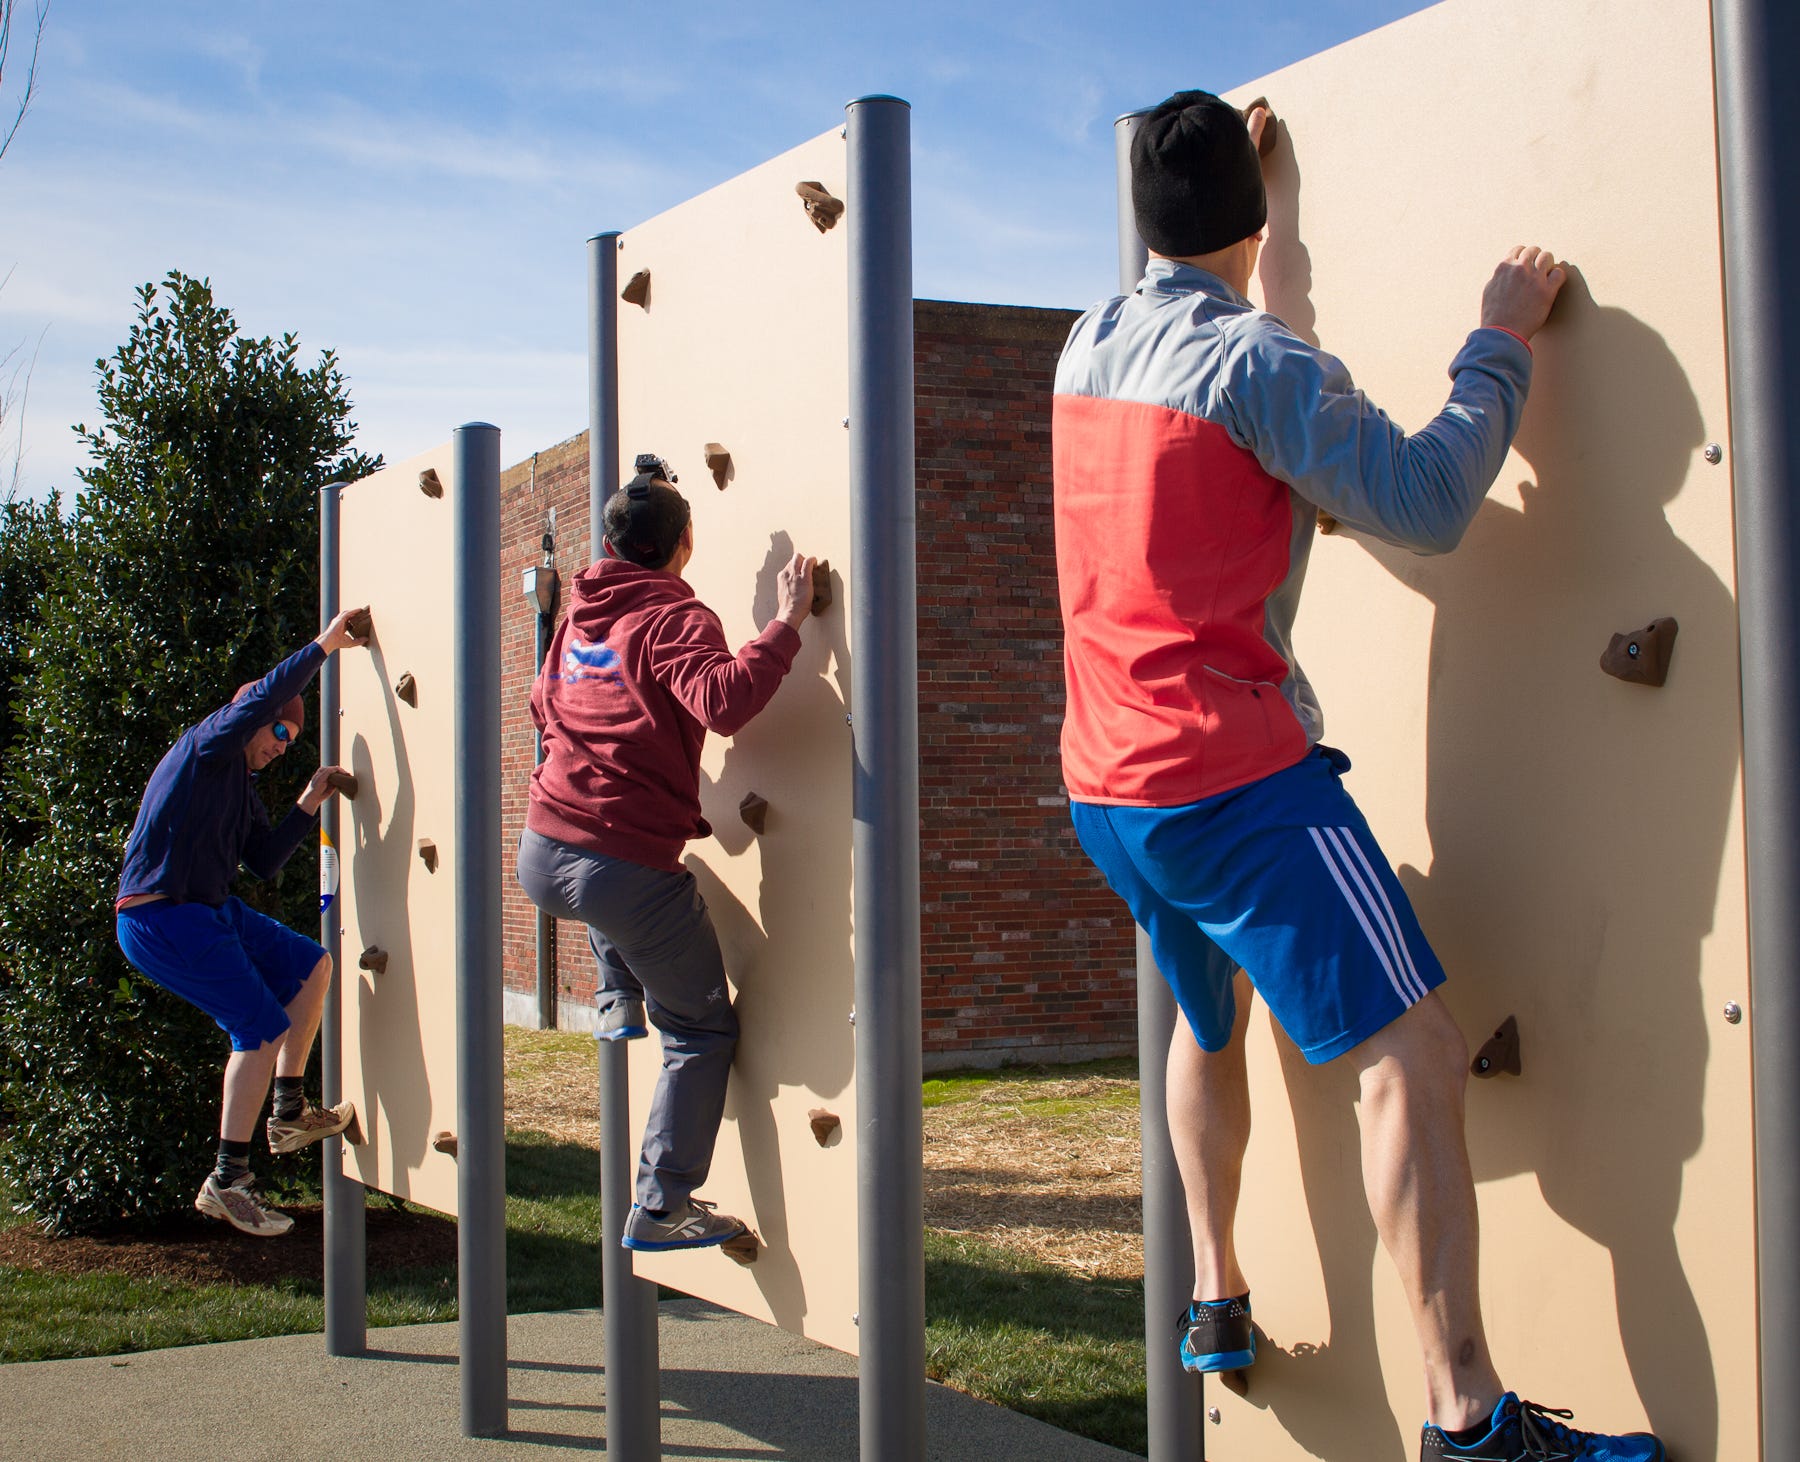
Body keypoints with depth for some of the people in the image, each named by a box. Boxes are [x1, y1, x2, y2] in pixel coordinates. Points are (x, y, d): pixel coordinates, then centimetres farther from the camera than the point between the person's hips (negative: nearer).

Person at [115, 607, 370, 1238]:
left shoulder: (242, 789, 21)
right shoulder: (207, 746, -7)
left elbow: (265, 860, 17)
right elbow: (263, 696, -22)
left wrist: (309, 803, 10)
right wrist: (325, 644, -17)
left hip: (209, 911, 10)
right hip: (161, 917, -10)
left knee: (310, 965, 14)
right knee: (262, 1028, -12)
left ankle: (288, 1114, 18)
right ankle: (227, 1183, -6)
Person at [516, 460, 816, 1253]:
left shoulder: (580, 614, 12)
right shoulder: (674, 617, -10)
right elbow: (722, 702, -29)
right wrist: (785, 624, -22)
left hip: (539, 856, 7)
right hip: (628, 870, -7)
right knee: (703, 1032, 10)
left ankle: (615, 995, 34)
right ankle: (663, 1207, 7)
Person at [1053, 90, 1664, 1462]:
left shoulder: (1091, 344, 9)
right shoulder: (1259, 360, -14)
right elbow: (1426, 502, -16)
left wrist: (1207, 177, 41)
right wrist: (1504, 339, -5)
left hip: (1106, 782, 9)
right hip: (1236, 777, -8)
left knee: (1212, 1013, 30)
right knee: (1415, 1054, -8)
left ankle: (1214, 1299, 35)